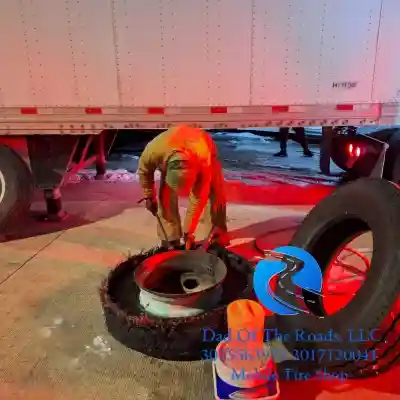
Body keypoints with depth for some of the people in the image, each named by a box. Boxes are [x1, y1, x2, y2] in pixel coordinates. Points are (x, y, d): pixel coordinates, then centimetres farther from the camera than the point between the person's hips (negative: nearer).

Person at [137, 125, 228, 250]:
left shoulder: (204, 162, -45)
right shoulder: (153, 152, -41)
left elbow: (198, 200, -34)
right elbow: (144, 171, -15)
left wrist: (188, 232, -27)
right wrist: (149, 196, -8)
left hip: (204, 150, -2)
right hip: (170, 151, 2)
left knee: (216, 194, -14)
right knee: (166, 195, -13)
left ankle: (218, 238, -1)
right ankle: (170, 239, -2)